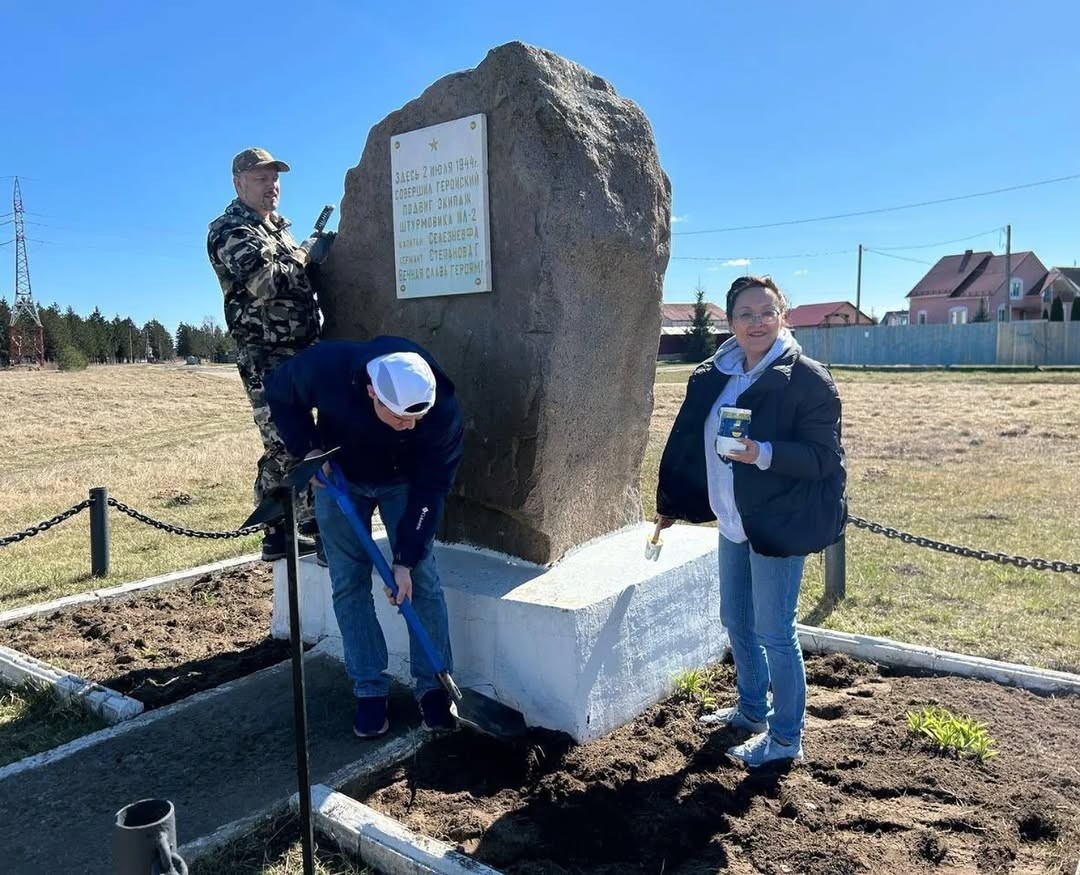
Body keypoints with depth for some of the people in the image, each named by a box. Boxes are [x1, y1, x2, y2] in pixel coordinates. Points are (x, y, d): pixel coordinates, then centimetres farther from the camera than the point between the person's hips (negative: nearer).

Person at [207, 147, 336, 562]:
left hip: (300, 349, 10)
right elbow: (265, 282, -24)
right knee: (283, 446, -9)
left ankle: (306, 517, 26)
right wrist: (306, 254, -11)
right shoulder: (231, 231, -9)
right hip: (268, 358, -9)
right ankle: (277, 535, 0)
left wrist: (316, 251, 10)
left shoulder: (275, 226, 21)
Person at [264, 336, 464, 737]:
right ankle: (370, 691, 9)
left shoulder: (442, 410, -35)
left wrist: (406, 559, -25)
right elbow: (278, 391, -12)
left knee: (423, 580, -6)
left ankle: (433, 687, 7)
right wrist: (306, 448, -23)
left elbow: (431, 488, -25)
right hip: (338, 477, 1)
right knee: (348, 584, 0)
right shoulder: (325, 366, -36)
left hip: (403, 482, 0)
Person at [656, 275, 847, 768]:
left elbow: (824, 458, -15)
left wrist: (764, 454, -30)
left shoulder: (807, 380, -14)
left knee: (773, 632, 1)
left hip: (779, 525, -7)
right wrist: (669, 504, 18)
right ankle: (752, 710, 41)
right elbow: (687, 442, 12)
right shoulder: (713, 377, 5)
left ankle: (786, 737, 20)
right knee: (735, 621, 19)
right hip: (733, 522, 7)